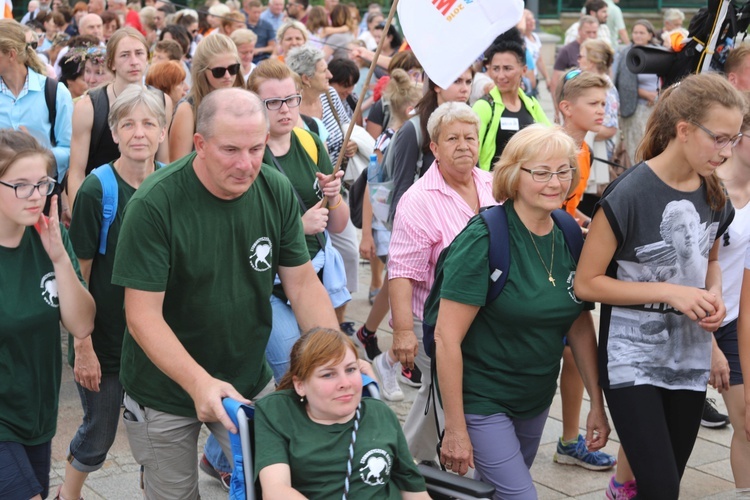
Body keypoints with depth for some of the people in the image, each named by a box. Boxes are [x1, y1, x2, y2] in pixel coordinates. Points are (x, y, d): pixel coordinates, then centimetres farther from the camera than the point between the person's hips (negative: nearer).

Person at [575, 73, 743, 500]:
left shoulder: (714, 195, 3)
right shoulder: (630, 194, -17)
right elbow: (586, 283, -14)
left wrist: (714, 293, -1)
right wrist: (670, 292, -20)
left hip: (691, 360, 6)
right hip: (633, 359, -6)